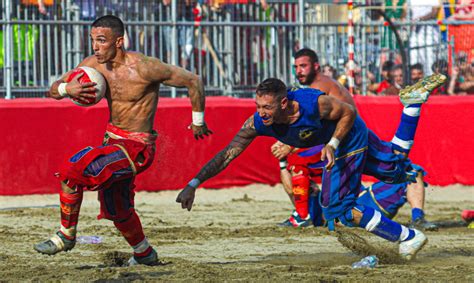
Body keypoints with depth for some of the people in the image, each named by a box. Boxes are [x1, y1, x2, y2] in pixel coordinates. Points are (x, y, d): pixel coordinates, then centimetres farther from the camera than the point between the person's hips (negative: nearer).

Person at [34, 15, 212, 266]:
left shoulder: (143, 68, -22)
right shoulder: (94, 64, -3)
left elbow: (193, 81, -13)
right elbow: (52, 90, 3)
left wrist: (198, 122, -1)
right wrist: (66, 89, -22)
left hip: (136, 148, -8)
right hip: (113, 141, 8)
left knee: (71, 172, -22)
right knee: (117, 210, 22)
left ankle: (66, 236, -4)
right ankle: (145, 255, 46)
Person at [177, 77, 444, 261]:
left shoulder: (314, 103, -41)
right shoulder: (257, 123, -28)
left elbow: (349, 113, -21)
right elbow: (226, 155, -26)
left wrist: (332, 145, -33)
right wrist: (193, 185, -33)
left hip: (351, 136, -6)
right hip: (333, 140, 6)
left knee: (336, 208, -12)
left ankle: (409, 237, -3)